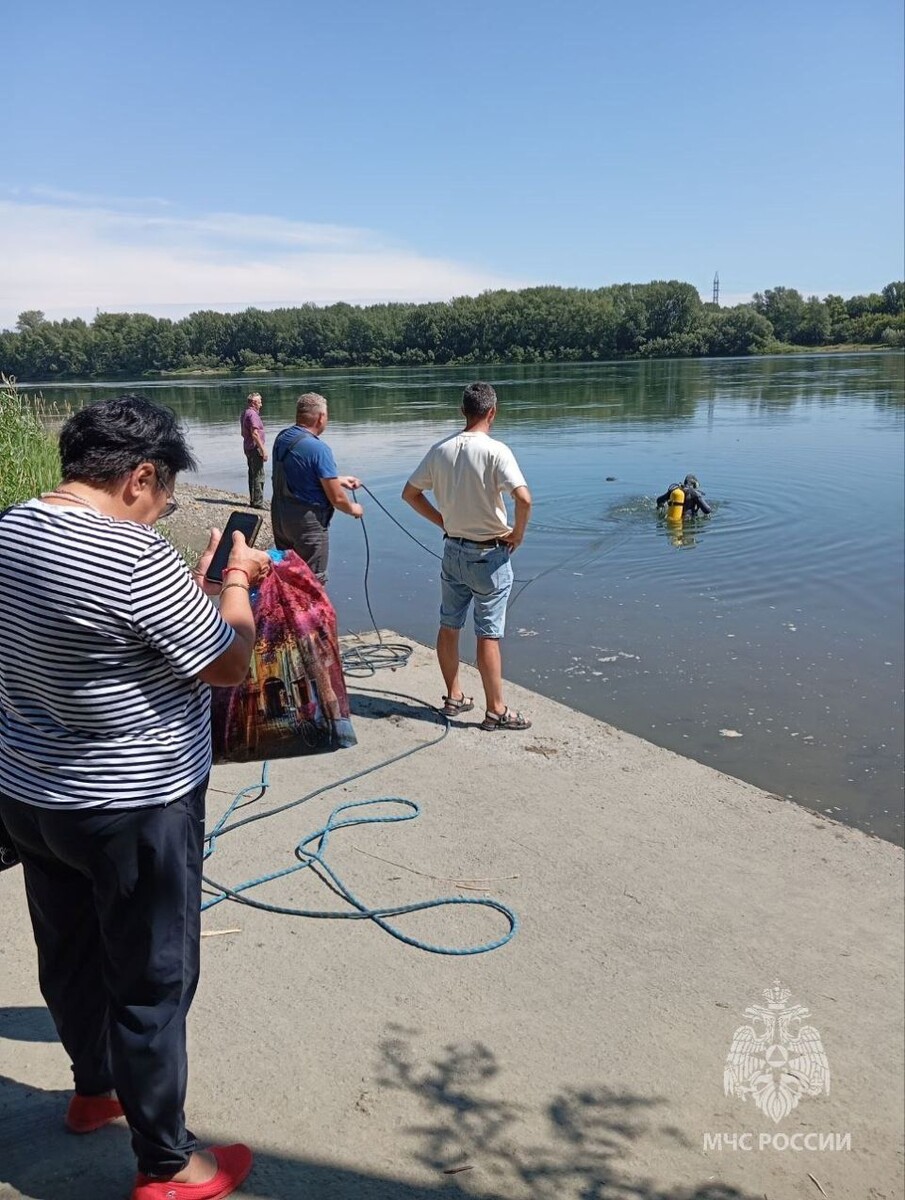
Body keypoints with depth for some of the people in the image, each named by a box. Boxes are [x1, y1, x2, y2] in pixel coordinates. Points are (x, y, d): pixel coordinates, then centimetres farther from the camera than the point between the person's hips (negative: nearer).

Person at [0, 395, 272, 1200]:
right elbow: (231, 662, -16)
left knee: (70, 954, 25)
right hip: (132, 811, -8)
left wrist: (202, 578, 12)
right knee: (153, 983, 8)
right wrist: (236, 579, -2)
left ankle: (95, 1089, 50)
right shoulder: (135, 559, -27)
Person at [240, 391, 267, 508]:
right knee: (259, 475, -9)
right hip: (255, 448, -10)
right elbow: (255, 434, -23)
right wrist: (263, 449, -22)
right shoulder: (252, 414, -16)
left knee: (252, 474, 14)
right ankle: (258, 502, -10)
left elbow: (243, 433, 24)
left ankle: (253, 500, 19)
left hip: (248, 447, 10)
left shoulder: (245, 414, 15)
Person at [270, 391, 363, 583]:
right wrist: (353, 509, 1)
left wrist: (339, 479, 19)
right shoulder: (318, 448, -22)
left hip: (280, 517, 8)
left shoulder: (281, 438, 3)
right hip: (308, 523, -8)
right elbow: (337, 498, -19)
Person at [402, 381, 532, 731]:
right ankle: (495, 711, 10)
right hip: (488, 554, -5)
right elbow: (523, 498, -28)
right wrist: (518, 533, -11)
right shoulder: (495, 450, -17)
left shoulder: (440, 450, -1)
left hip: (453, 549, 5)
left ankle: (454, 697, 29)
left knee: (449, 625, 16)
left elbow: (410, 493, 8)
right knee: (489, 634, 1)